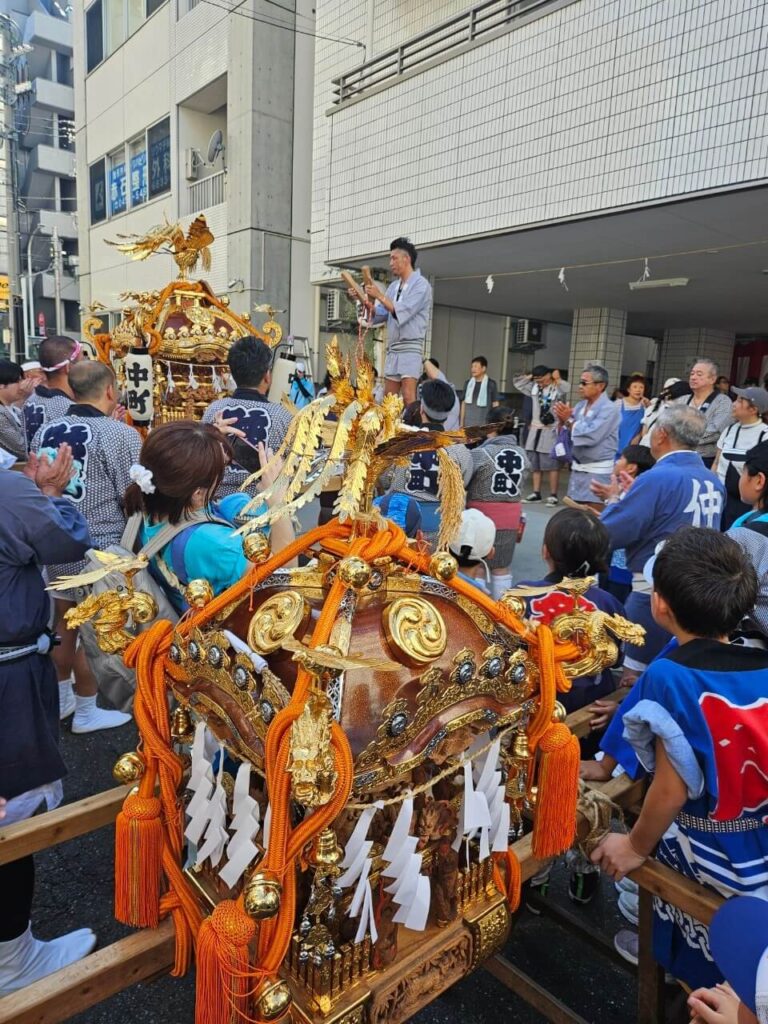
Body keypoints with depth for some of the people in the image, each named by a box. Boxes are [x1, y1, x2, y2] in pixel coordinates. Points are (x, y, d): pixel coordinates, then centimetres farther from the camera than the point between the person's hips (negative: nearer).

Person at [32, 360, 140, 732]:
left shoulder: (45, 431, 2)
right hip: (100, 552, -6)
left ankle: (61, 698, 38)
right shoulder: (120, 434, -18)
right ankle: (87, 711, 24)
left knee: (64, 623, 21)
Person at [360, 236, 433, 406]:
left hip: (411, 348, -8)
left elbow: (401, 313, -16)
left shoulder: (421, 284, -5)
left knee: (408, 398, -17)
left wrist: (380, 296, -13)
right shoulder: (394, 286, 17)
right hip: (392, 349, 8)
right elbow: (378, 315, 14)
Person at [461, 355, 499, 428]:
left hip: (484, 425, -4)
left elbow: (495, 406, -1)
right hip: (468, 424, 4)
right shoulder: (468, 383, 8)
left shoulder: (491, 384, -3)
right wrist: (462, 423, 11)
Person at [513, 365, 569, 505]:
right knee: (535, 464, 10)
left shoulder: (557, 388, -9)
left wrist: (557, 379, -20)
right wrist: (530, 377, 8)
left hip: (552, 431, -7)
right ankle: (536, 493, 17)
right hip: (535, 430, 7)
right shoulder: (534, 387, 9)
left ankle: (553, 495, 0)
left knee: (552, 464, -4)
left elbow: (566, 389, -32)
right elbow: (517, 382, 17)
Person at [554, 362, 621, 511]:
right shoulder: (580, 405, 9)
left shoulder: (609, 409, -14)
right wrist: (563, 420, -8)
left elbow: (591, 436, -24)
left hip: (597, 472, -8)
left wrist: (569, 420, -13)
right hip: (578, 468, 8)